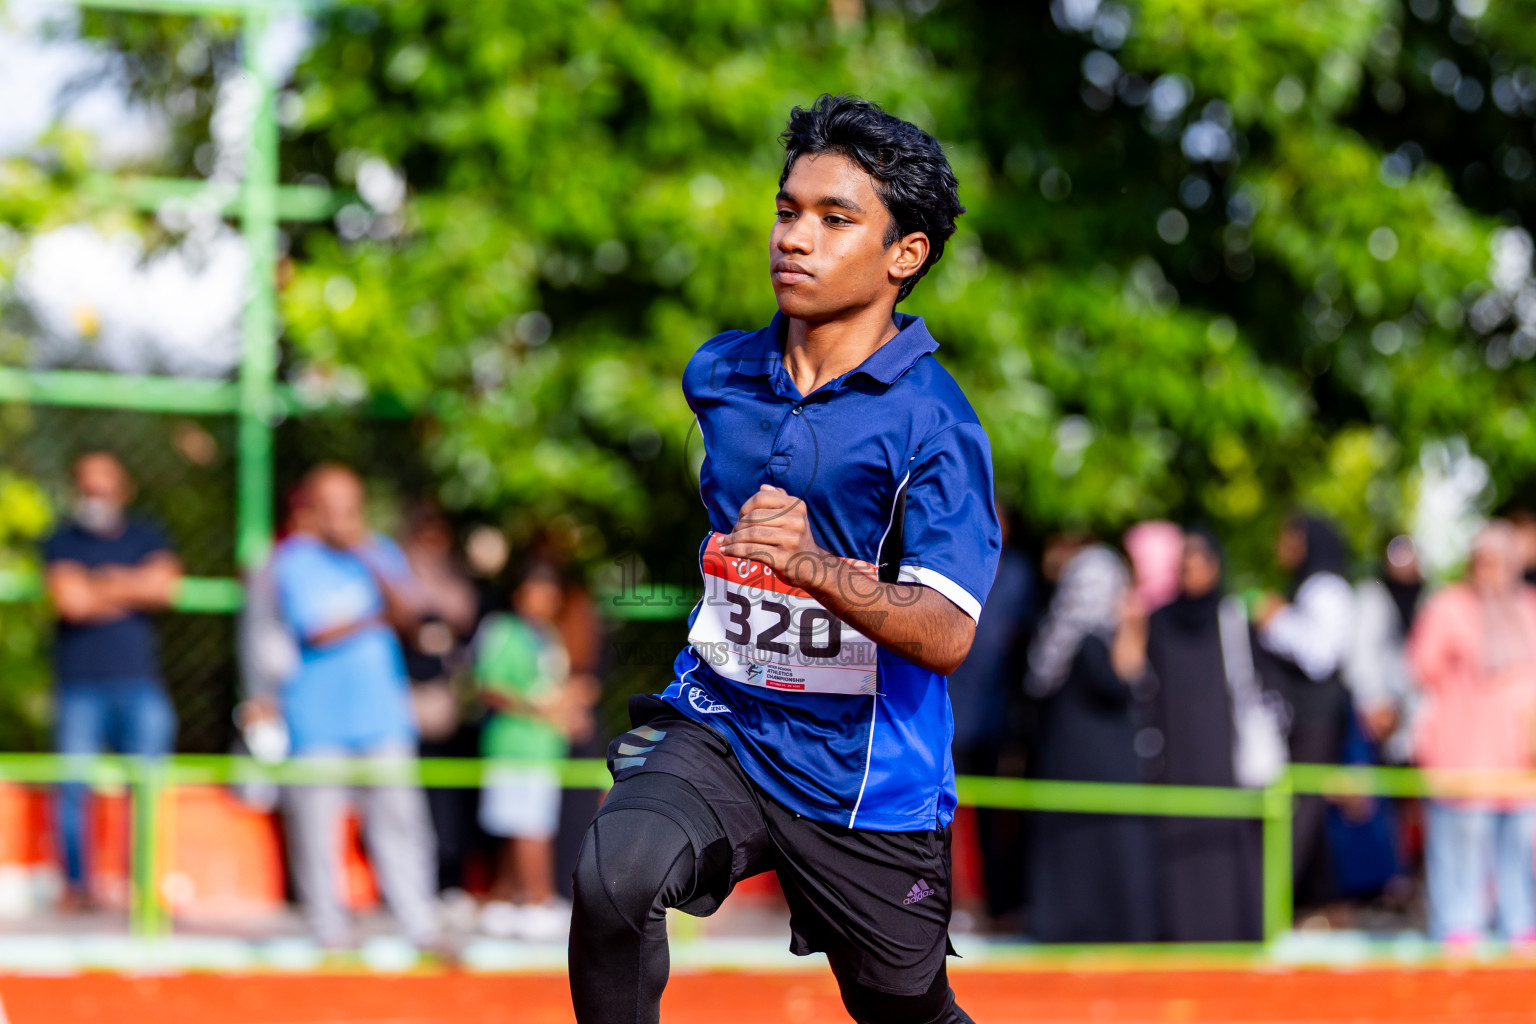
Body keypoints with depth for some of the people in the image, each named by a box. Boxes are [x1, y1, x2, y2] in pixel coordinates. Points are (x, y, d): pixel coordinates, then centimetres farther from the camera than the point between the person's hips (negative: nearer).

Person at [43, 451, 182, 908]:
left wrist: (102, 586, -5)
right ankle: (76, 883, 5)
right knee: (74, 787, -4)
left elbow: (165, 586, -7)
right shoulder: (63, 541, 6)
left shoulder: (146, 537, 12)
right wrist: (131, 589, -1)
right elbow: (70, 600, -10)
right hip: (80, 685, -2)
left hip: (139, 682, 2)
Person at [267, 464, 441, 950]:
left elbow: (408, 615, -1)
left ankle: (421, 926, 2)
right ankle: (329, 931, 7)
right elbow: (318, 630, -12)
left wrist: (373, 562, -13)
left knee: (399, 816, -1)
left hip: (381, 711, 3)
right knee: (316, 823, -3)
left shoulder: (381, 552, 12)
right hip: (318, 721, -3)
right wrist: (377, 617, 0)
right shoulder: (293, 560, -2)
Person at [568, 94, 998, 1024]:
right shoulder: (719, 376, 4)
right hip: (719, 733, 3)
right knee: (615, 874, -28)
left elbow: (947, 635, -24)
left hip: (867, 782, -3)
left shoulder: (932, 420, -14)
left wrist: (815, 566, -37)